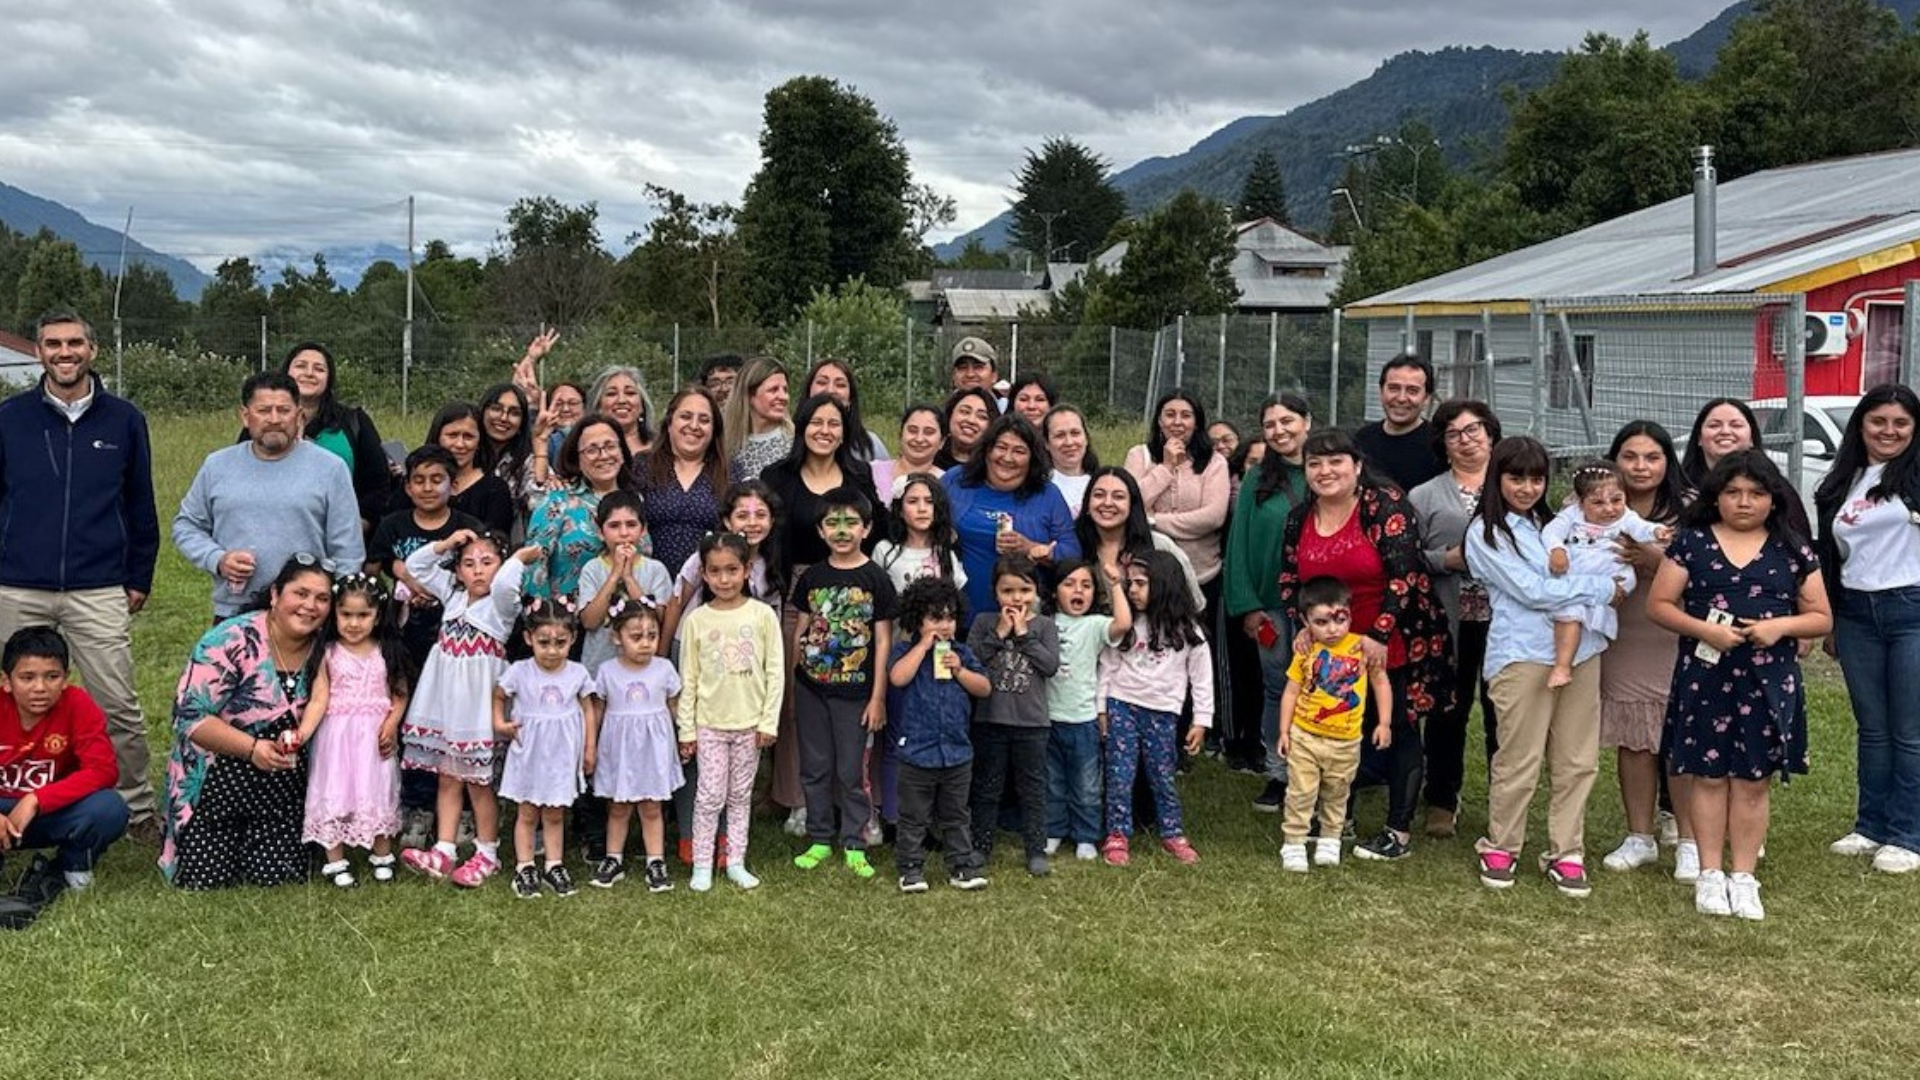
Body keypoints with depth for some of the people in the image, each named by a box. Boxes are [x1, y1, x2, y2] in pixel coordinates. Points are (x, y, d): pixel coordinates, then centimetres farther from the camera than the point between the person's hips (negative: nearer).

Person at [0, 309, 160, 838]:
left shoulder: (123, 419, 4)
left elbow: (141, 507, 10)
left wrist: (139, 578, 9)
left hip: (99, 594, -1)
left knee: (119, 708, -2)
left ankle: (139, 809, 10)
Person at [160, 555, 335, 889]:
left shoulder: (323, 653, -3)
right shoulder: (233, 640, -17)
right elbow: (190, 714, -17)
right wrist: (252, 748, -26)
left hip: (282, 785, 3)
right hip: (217, 777, -3)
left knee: (280, 876, -9)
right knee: (207, 878, -8)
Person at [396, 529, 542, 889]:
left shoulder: (502, 603, -9)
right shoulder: (453, 594, 10)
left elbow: (503, 583, -32)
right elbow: (415, 566, 14)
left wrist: (521, 556, -15)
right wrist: (445, 544, 1)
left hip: (478, 701, -6)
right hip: (444, 699, 6)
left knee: (478, 781, 2)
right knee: (447, 778, 8)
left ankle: (487, 854, 14)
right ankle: (443, 852, 10)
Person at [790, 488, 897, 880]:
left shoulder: (875, 579, -5)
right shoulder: (812, 577, 4)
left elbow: (883, 641, -4)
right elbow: (800, 631, 10)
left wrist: (878, 697, -6)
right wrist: (791, 683, 8)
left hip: (855, 692, -3)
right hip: (811, 689, 3)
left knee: (853, 771, 3)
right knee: (815, 768, 10)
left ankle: (855, 846, 15)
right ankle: (819, 840, 23)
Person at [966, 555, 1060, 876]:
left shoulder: (1045, 625, 2)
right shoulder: (984, 622, 2)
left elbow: (1051, 665, -10)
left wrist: (1023, 634, -12)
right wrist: (999, 634, -12)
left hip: (1031, 721, 0)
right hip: (990, 719, 0)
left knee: (1032, 789, 7)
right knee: (986, 787, 11)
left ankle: (1036, 850, 15)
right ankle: (980, 846, 22)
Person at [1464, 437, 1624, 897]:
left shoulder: (1551, 524, 18)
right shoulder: (1485, 532, -2)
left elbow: (1622, 572, 19)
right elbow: (1531, 591, -11)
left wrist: (1618, 580, -5)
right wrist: (1603, 588, -8)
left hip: (1581, 649, 6)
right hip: (1523, 655, -6)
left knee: (1577, 761, 7)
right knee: (1519, 761, -2)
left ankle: (1566, 853, 16)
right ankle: (1500, 847, 15)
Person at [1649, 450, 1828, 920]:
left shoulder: (1793, 551, 5)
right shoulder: (1692, 543, 2)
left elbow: (1821, 617, 8)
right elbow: (1658, 605, 0)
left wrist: (1781, 625, -12)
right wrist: (1703, 629, -16)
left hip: (1768, 682, 1)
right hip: (1705, 677, -1)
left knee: (1753, 780, 5)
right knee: (1709, 775, 4)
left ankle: (1743, 875, 15)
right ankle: (1710, 873, 15)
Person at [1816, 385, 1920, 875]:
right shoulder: (1839, 485, 13)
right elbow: (1828, 559, 17)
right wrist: (1827, 623, 17)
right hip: (1856, 614, 5)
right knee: (1872, 729, 13)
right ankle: (1870, 827, 22)